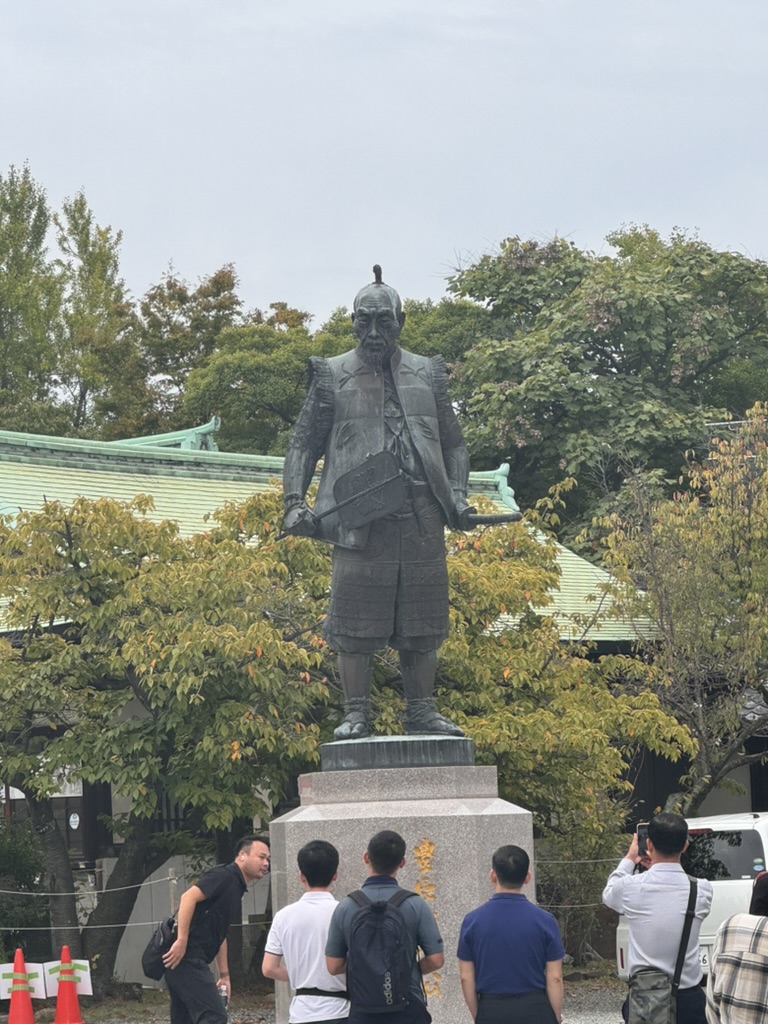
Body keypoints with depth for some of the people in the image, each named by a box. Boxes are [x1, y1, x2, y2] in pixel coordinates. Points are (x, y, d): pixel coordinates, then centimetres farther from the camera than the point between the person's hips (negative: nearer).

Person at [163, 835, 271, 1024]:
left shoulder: (237, 888, 22)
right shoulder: (224, 876, -9)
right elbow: (189, 897, -23)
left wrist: (224, 975, 29)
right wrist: (181, 941, -27)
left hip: (191, 959, 10)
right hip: (184, 956, -10)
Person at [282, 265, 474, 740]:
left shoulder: (428, 375, 17)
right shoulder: (332, 377, 10)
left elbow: (454, 444, 20)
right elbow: (303, 445, 11)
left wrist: (457, 495, 4)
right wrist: (295, 502, -3)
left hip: (423, 517, 2)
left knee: (422, 619, 4)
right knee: (356, 621, -5)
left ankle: (422, 710, 12)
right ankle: (356, 713, 1)